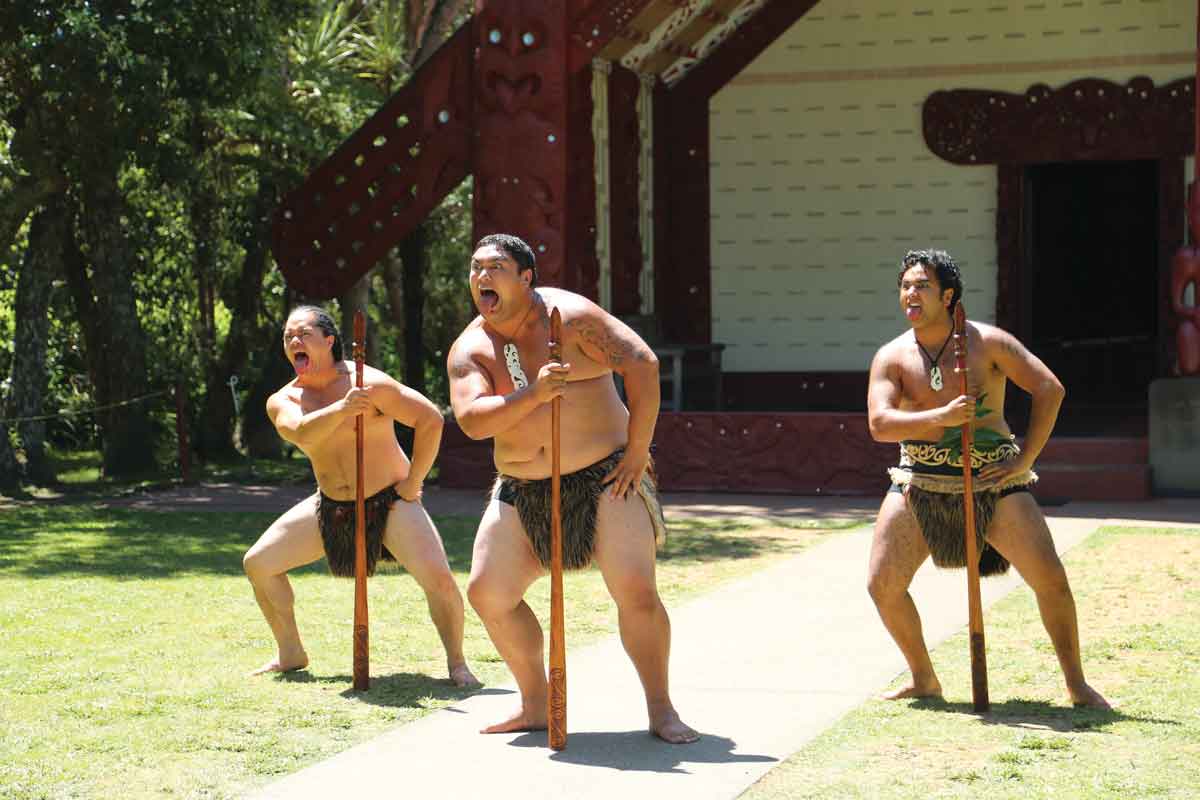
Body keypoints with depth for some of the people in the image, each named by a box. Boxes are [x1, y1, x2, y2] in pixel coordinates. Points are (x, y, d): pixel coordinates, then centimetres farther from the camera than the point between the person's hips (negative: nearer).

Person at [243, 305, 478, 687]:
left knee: (437, 577, -26)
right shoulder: (283, 401, -4)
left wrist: (412, 484, -15)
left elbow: (431, 419, -17)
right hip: (331, 508, 5)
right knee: (258, 563, 1)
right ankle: (291, 654, 18)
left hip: (389, 502, -5)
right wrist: (341, 409, -45)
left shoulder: (369, 383, -17)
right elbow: (301, 433, -27)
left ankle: (456, 662, -3)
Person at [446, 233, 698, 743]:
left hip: (603, 475, -4)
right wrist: (533, 394, -31)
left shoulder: (570, 317, -10)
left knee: (636, 591, -16)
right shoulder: (469, 351, 0)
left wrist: (637, 451, -17)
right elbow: (471, 421, -15)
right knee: (488, 594, -1)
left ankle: (661, 710, 0)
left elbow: (642, 364, -13)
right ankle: (535, 705, 15)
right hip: (522, 490, 4)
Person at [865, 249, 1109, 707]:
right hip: (921, 481, 2)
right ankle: (924, 680, 15)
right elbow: (879, 424, -13)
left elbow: (1050, 389, -5)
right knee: (882, 584, -6)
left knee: (1049, 577, -11)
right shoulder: (892, 357, -1)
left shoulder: (988, 343, -5)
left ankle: (1076, 684, 6)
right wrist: (940, 417, -28)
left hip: (992, 479, -2)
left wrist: (1025, 460, -10)